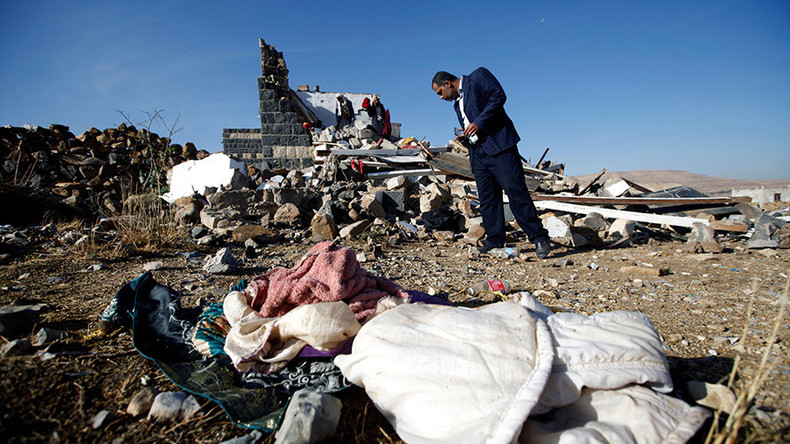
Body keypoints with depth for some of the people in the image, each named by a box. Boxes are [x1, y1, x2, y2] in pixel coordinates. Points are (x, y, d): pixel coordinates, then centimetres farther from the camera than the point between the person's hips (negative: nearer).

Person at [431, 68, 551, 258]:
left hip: (498, 145, -8)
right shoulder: (457, 103, 26)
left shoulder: (478, 76, 6)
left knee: (515, 191, -12)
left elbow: (499, 95, -9)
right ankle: (495, 239, 10)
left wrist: (479, 123, -15)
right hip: (478, 153, 8)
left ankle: (539, 237, -7)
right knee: (487, 199, 4)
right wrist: (464, 139, 7)